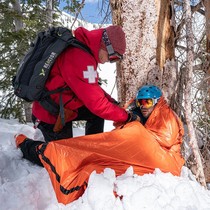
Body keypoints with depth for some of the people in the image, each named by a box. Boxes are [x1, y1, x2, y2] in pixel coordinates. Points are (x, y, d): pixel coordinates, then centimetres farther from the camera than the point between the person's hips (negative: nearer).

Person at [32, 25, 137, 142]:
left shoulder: (83, 50, -1)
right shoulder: (80, 58, -32)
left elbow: (92, 89, 9)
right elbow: (96, 103, -30)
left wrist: (112, 102, -1)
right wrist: (126, 116, -20)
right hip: (51, 115, -9)